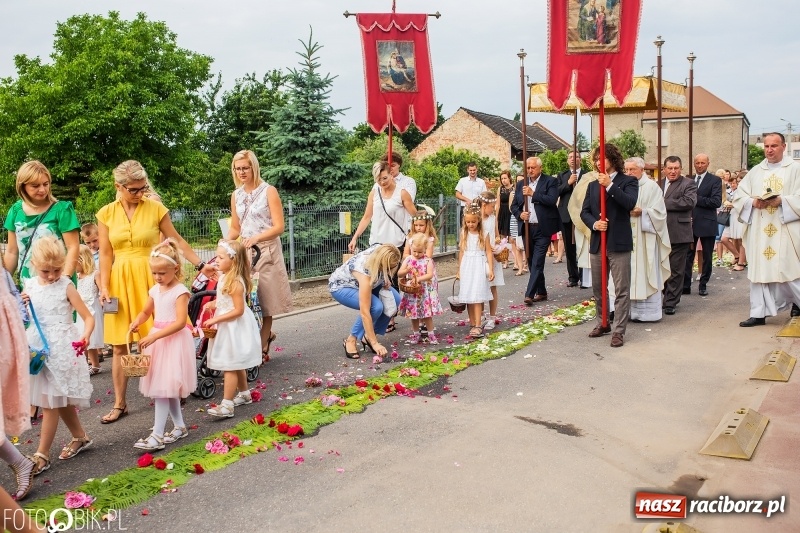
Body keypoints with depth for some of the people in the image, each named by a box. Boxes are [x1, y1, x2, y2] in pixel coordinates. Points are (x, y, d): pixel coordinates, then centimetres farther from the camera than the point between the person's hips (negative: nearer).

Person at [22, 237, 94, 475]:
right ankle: (80, 437, 33)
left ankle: (43, 454, 5)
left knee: (50, 402, -3)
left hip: (61, 348, -5)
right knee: (60, 400, 15)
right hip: (38, 347, 6)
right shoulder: (29, 286, 5)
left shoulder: (66, 286, -8)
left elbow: (88, 317, -10)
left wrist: (85, 335, -29)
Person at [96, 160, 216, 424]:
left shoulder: (155, 208, -1)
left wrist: (200, 265, 2)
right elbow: (106, 254, 4)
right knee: (120, 346, 6)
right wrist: (104, 287, -3)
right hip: (121, 281, 2)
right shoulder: (106, 213, 3)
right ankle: (120, 404, 16)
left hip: (152, 279, -1)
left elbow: (177, 240, 5)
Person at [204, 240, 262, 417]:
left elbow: (238, 310, -24)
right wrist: (213, 304, 1)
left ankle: (227, 405, -1)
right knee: (236, 364, 21)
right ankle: (244, 393, 36)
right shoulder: (225, 277, 6)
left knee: (230, 366, -5)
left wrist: (216, 319, -22)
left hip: (234, 328, -10)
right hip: (228, 327, 10)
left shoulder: (235, 282, -23)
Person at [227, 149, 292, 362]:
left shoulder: (269, 191, -3)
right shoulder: (236, 195, 12)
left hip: (267, 251, -5)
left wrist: (256, 237, -24)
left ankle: (261, 348, 10)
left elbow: (278, 227, -9)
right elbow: (235, 229, 16)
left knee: (263, 299, -1)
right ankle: (266, 335, 25)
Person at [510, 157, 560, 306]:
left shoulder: (550, 182, -2)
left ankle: (529, 294, -10)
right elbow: (514, 205, 14)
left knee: (537, 262, -9)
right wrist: (519, 214, -6)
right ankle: (541, 292, 22)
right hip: (526, 228, 6)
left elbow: (552, 200, -16)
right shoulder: (521, 184, 13)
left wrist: (533, 193, -20)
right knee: (532, 262, 11)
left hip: (542, 228, -6)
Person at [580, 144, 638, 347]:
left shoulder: (628, 181, -1)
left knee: (621, 290, -3)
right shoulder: (593, 185, 14)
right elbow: (584, 211, 8)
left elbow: (630, 203, -19)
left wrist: (610, 185, -22)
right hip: (597, 243, 6)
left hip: (619, 243, -6)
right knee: (598, 288, 15)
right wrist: (594, 223, -11)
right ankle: (602, 323, 30)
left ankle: (619, 331, 2)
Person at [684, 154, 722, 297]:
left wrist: (696, 199, -16)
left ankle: (703, 285, 18)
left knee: (707, 257, 7)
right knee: (687, 256, 3)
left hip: (707, 224, -3)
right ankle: (685, 285, 8)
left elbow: (717, 202, -14)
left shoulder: (715, 180, -3)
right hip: (690, 223, 3)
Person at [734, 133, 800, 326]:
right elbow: (738, 196, 9)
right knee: (759, 270, 1)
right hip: (760, 230, 3)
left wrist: (781, 201, -20)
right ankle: (759, 313, 3)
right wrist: (753, 202, -10)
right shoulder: (755, 171, 12)